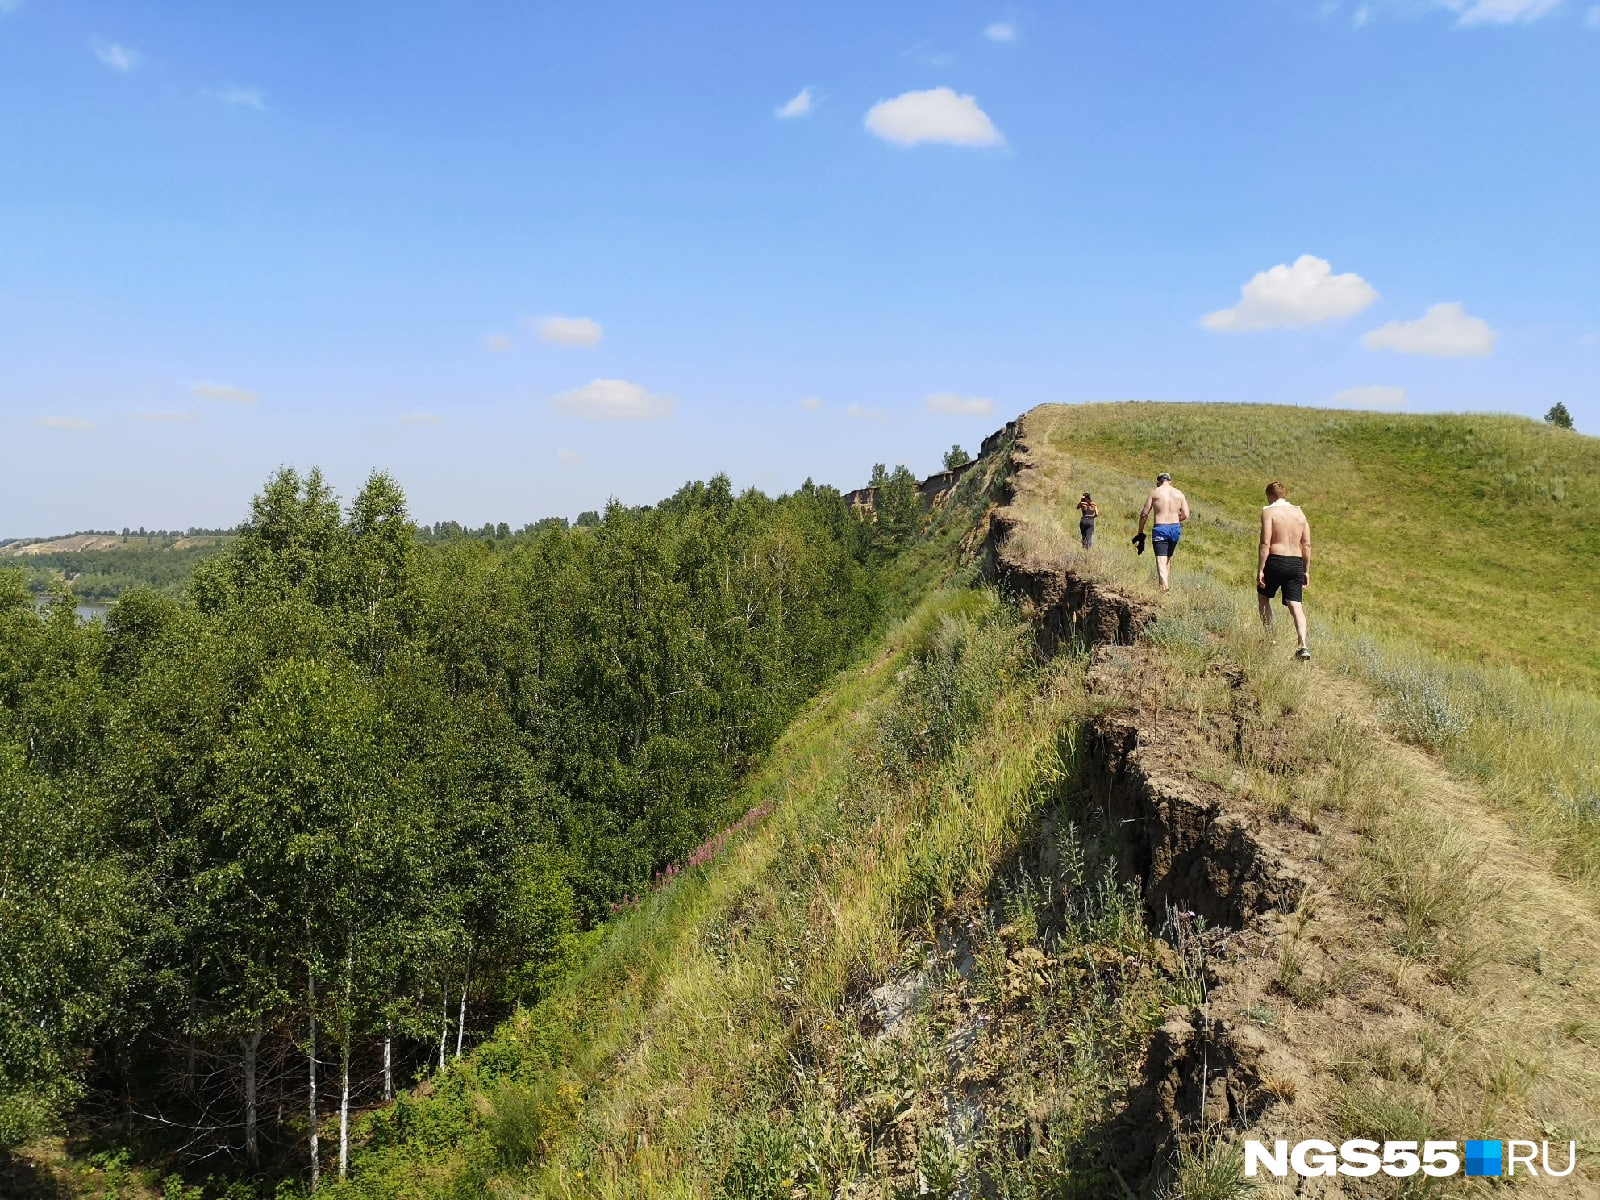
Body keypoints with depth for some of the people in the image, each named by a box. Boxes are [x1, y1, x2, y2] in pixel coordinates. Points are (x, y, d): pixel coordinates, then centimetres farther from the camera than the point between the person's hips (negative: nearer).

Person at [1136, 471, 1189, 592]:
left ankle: (1165, 588, -26)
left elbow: (1144, 513, -1)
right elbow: (1186, 515, 5)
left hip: (1160, 528, -4)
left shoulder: (1154, 492, -1)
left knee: (1161, 560, -9)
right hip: (1175, 528, 4)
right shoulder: (1179, 494, 7)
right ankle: (1167, 586, 28)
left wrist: (1140, 532, 9)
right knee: (1168, 558, 21)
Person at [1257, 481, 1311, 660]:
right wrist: (1306, 570, 15)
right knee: (1296, 605, -1)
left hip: (1276, 560, -4)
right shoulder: (1300, 513, 12)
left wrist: (1260, 569, -11)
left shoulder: (1269, 512, -5)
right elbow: (1307, 545, 10)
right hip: (1296, 563, 4)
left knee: (1263, 597, 19)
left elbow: (1265, 543, -13)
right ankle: (1303, 645, -15)